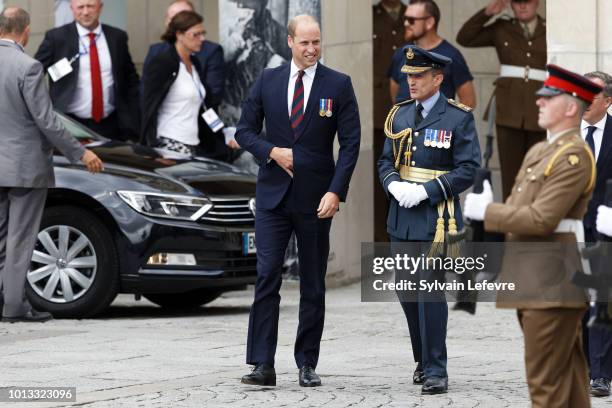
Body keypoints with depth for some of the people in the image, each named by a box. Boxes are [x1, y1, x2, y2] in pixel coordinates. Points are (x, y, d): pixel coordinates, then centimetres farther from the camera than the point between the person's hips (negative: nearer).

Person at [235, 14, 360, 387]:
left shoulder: (338, 85, 0)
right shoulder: (268, 81, 5)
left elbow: (350, 143, -3)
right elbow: (245, 130, 9)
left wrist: (336, 192, -12)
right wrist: (272, 151, -10)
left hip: (316, 199, -1)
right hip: (273, 194, 1)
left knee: (313, 285, 6)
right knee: (267, 278, -8)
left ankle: (307, 364, 13)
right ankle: (263, 365, -9)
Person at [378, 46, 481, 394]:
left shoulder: (459, 118, -6)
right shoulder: (400, 115, 11)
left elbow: (467, 170, -10)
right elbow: (386, 162, 15)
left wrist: (424, 191, -17)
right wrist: (394, 184, -8)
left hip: (436, 217, -6)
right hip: (402, 217, 6)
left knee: (431, 291, -10)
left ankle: (436, 370, -6)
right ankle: (423, 360, 24)